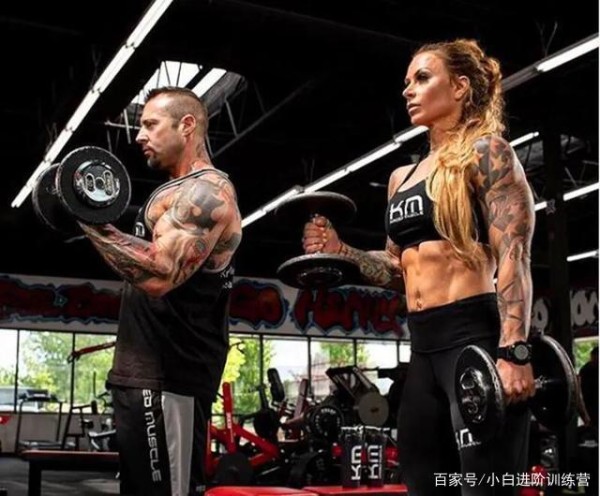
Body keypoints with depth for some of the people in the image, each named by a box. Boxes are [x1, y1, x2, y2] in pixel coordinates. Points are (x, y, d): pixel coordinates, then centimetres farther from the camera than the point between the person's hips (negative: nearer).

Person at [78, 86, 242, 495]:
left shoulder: (205, 193, -12)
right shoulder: (183, 193, 21)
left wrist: (91, 221, -22)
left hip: (167, 376, -11)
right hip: (145, 372, 11)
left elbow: (159, 275, -27)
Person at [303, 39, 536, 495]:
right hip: (424, 350, 8)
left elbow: (515, 256, -11)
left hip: (476, 339, -8)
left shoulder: (485, 151, -1)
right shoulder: (401, 178, 20)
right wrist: (340, 251, 8)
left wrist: (513, 351, -21)